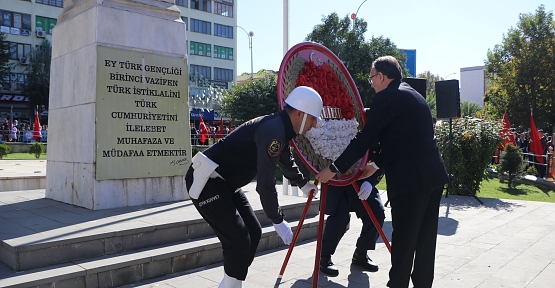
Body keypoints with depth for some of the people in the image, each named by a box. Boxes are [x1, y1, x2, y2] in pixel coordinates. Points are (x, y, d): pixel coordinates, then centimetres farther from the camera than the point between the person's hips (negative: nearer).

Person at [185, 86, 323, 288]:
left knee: (253, 232, 12)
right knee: (239, 240, -13)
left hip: (224, 182, 11)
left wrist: (302, 183, 44)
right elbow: (265, 183, -27)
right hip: (207, 181, -10)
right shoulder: (273, 131, -24)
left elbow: (286, 162, 30)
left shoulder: (280, 129, 9)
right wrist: (278, 221, -17)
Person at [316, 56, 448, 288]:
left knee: (403, 238, 1)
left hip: (411, 178, -9)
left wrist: (334, 168, -3)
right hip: (433, 174, 9)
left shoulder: (386, 97, -8)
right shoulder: (413, 95, 21)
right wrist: (377, 164, 28)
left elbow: (365, 139, -10)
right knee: (425, 238, 15)